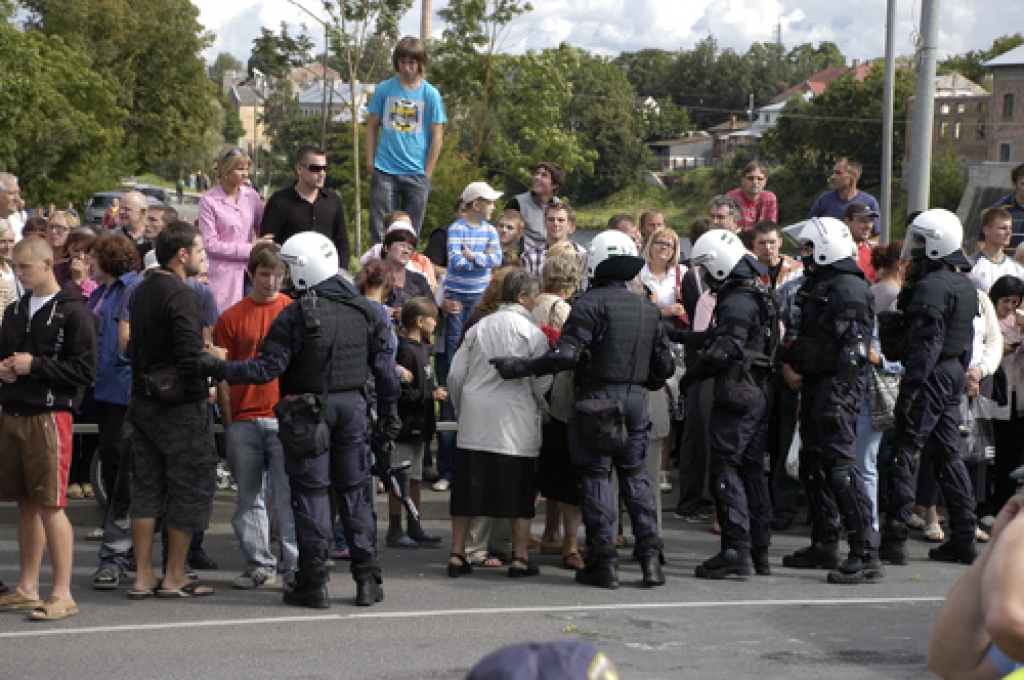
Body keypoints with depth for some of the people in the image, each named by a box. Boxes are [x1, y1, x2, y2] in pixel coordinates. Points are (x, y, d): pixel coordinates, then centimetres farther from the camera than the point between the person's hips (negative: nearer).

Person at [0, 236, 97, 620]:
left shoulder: (72, 311, -6)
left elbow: (85, 370, -12)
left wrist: (34, 366, -14)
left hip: (49, 416, -7)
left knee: (50, 505, -7)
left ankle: (63, 594, -4)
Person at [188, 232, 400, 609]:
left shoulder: (296, 315, -12)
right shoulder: (366, 310, 5)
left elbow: (267, 367, -15)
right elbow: (385, 368, 8)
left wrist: (217, 367, -9)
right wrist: (388, 415, 16)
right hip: (353, 407, 5)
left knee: (310, 493, 1)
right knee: (355, 491, 12)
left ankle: (313, 582, 2)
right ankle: (368, 579, 12)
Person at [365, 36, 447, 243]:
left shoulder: (430, 94, 1)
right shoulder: (384, 89, 4)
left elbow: (437, 136, 2)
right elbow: (372, 127, 11)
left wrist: (427, 173, -1)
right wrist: (370, 162, 4)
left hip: (417, 173, 0)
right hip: (385, 171, 0)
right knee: (379, 230, -2)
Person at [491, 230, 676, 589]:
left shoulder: (591, 303, -8)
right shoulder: (649, 308, 12)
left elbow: (566, 354, -17)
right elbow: (665, 365, 14)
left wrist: (521, 368, -9)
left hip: (598, 398, -5)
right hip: (635, 400, 5)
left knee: (595, 476, 1)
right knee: (635, 475, 14)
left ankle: (604, 561, 0)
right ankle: (650, 556, 8)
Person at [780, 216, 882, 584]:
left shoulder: (848, 288, -14)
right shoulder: (817, 285, 18)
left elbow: (853, 347, -21)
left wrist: (837, 395, -26)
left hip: (837, 386, -10)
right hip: (816, 385, 10)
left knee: (840, 465, -13)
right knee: (813, 465, 14)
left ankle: (867, 555, -13)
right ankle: (825, 546, 25)